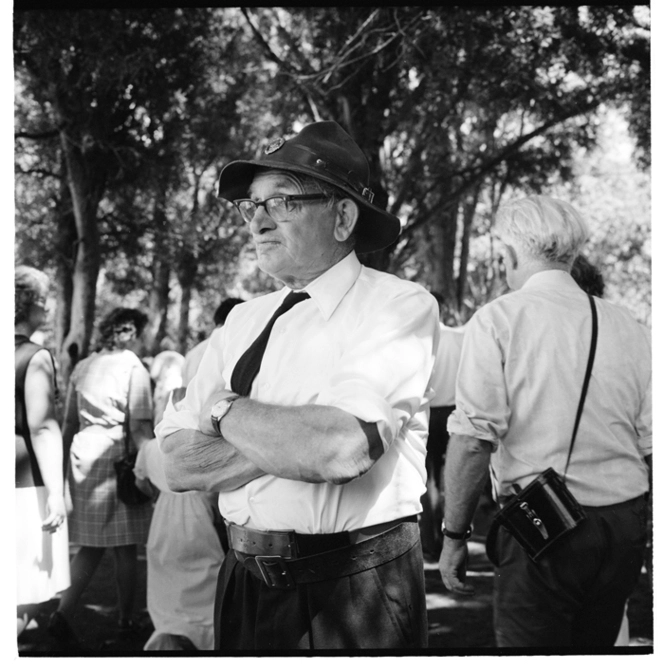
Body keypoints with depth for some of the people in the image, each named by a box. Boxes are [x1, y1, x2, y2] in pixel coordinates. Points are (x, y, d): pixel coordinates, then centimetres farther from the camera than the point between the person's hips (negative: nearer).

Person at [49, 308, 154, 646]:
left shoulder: (82, 367, 10)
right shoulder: (134, 368, -7)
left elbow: (68, 422, 14)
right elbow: (139, 428, -11)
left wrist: (64, 463, 20)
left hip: (83, 459, 5)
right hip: (118, 461, -5)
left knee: (90, 546, 13)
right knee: (125, 549, 8)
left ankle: (62, 613, 1)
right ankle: (125, 620, 17)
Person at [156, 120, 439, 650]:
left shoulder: (400, 305, -11)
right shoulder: (246, 319, 7)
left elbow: (343, 448, -25)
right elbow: (176, 465, -1)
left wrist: (226, 410, -10)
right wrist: (299, 440, -16)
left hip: (354, 589, -5)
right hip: (245, 582, 5)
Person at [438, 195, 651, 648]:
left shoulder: (498, 319, -6)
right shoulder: (630, 329, 6)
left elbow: (473, 438, -14)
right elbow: (652, 444, 4)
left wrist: (454, 533, -7)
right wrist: (640, 533, 15)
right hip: (625, 525, 5)